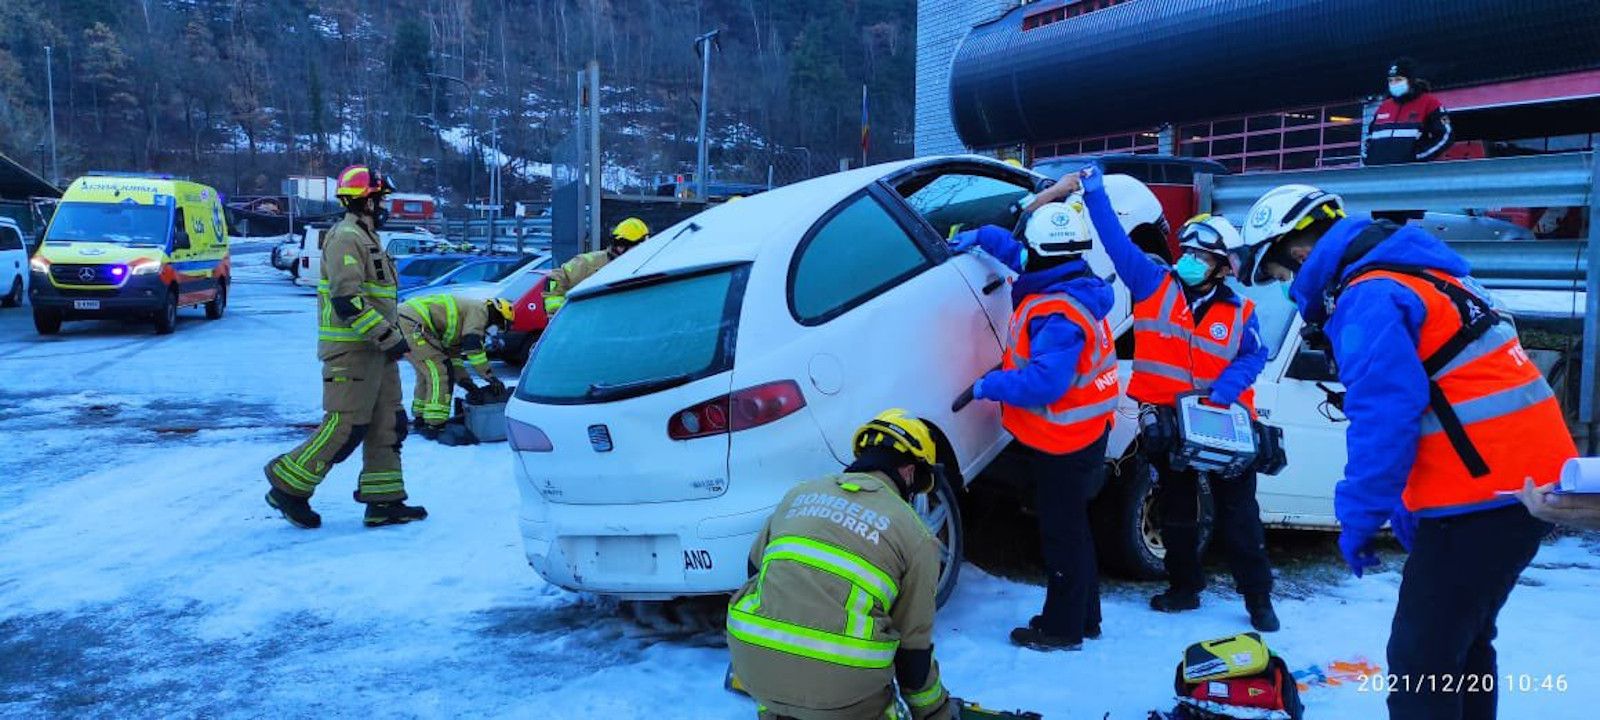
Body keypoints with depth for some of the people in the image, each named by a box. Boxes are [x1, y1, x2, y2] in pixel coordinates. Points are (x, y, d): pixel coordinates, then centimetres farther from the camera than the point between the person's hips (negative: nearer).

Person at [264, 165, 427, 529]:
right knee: (346, 426, -9)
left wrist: (392, 335, 23)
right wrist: (387, 337, -22)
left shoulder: (367, 238, 20)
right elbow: (348, 301, -23)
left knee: (388, 425, 8)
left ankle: (384, 502, 13)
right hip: (351, 350, -10)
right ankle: (288, 486, 5)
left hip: (374, 350, 10)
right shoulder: (346, 238, -13)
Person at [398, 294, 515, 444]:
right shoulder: (479, 310, -2)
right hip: (412, 324, -11)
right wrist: (491, 377, -11)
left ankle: (420, 419, 32)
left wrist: (465, 380, 18)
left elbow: (452, 352, 28)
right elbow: (473, 347, -14)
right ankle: (434, 426, -7)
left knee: (427, 371, 23)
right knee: (440, 371, -8)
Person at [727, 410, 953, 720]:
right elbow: (913, 644, 9)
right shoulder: (914, 535, 6)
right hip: (839, 680, -4)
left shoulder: (801, 492, 16)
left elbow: (755, 569, 26)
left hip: (753, 660, 4)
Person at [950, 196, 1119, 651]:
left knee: (1062, 534, 3)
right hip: (1081, 436, 10)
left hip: (1061, 445, -10)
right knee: (1070, 528, 21)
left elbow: (1043, 382, -35)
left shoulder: (1058, 314, -27)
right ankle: (1085, 617, 34)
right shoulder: (1072, 288, 4)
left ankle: (1062, 628, 16)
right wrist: (981, 236, 25)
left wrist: (989, 385, -23)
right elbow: (1023, 256, 22)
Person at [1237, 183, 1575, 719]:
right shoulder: (1413, 275, 18)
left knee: (1420, 661, -6)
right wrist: (1405, 505, 19)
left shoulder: (1368, 297, -14)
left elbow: (1385, 419, -22)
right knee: (1460, 643, 23)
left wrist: (1358, 518, -13)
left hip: (1481, 497, -10)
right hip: (1521, 481, 10)